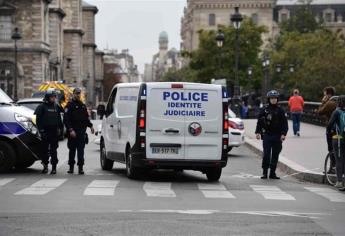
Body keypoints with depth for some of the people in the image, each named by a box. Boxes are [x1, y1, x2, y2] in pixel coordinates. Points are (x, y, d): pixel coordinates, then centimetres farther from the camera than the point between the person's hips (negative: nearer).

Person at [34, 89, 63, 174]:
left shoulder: (56, 106, 12)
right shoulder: (42, 107, -1)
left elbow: (59, 118, 19)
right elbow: (38, 119, -4)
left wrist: (60, 127, 10)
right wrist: (41, 130, -11)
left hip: (54, 132, 3)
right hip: (45, 131, -3)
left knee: (53, 150, 2)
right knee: (45, 149, 2)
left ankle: (54, 167, 3)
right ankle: (45, 166, 13)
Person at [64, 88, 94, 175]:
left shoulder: (83, 105, 16)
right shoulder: (70, 105, -3)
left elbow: (86, 118, 24)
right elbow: (66, 119, -9)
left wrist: (90, 126, 9)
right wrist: (70, 130, -18)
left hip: (82, 132, 4)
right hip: (73, 132, -4)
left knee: (81, 150, -2)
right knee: (72, 150, 4)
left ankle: (80, 167, -3)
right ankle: (71, 167, 13)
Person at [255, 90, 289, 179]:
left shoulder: (280, 110, 4)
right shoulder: (265, 110, 3)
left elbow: (285, 123, 4)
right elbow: (259, 121, 6)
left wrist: (283, 134, -6)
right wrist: (258, 132, -2)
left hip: (277, 136, 1)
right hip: (267, 135, -1)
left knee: (275, 155, 5)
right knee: (266, 154, -5)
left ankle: (272, 173, 12)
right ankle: (265, 172, 2)